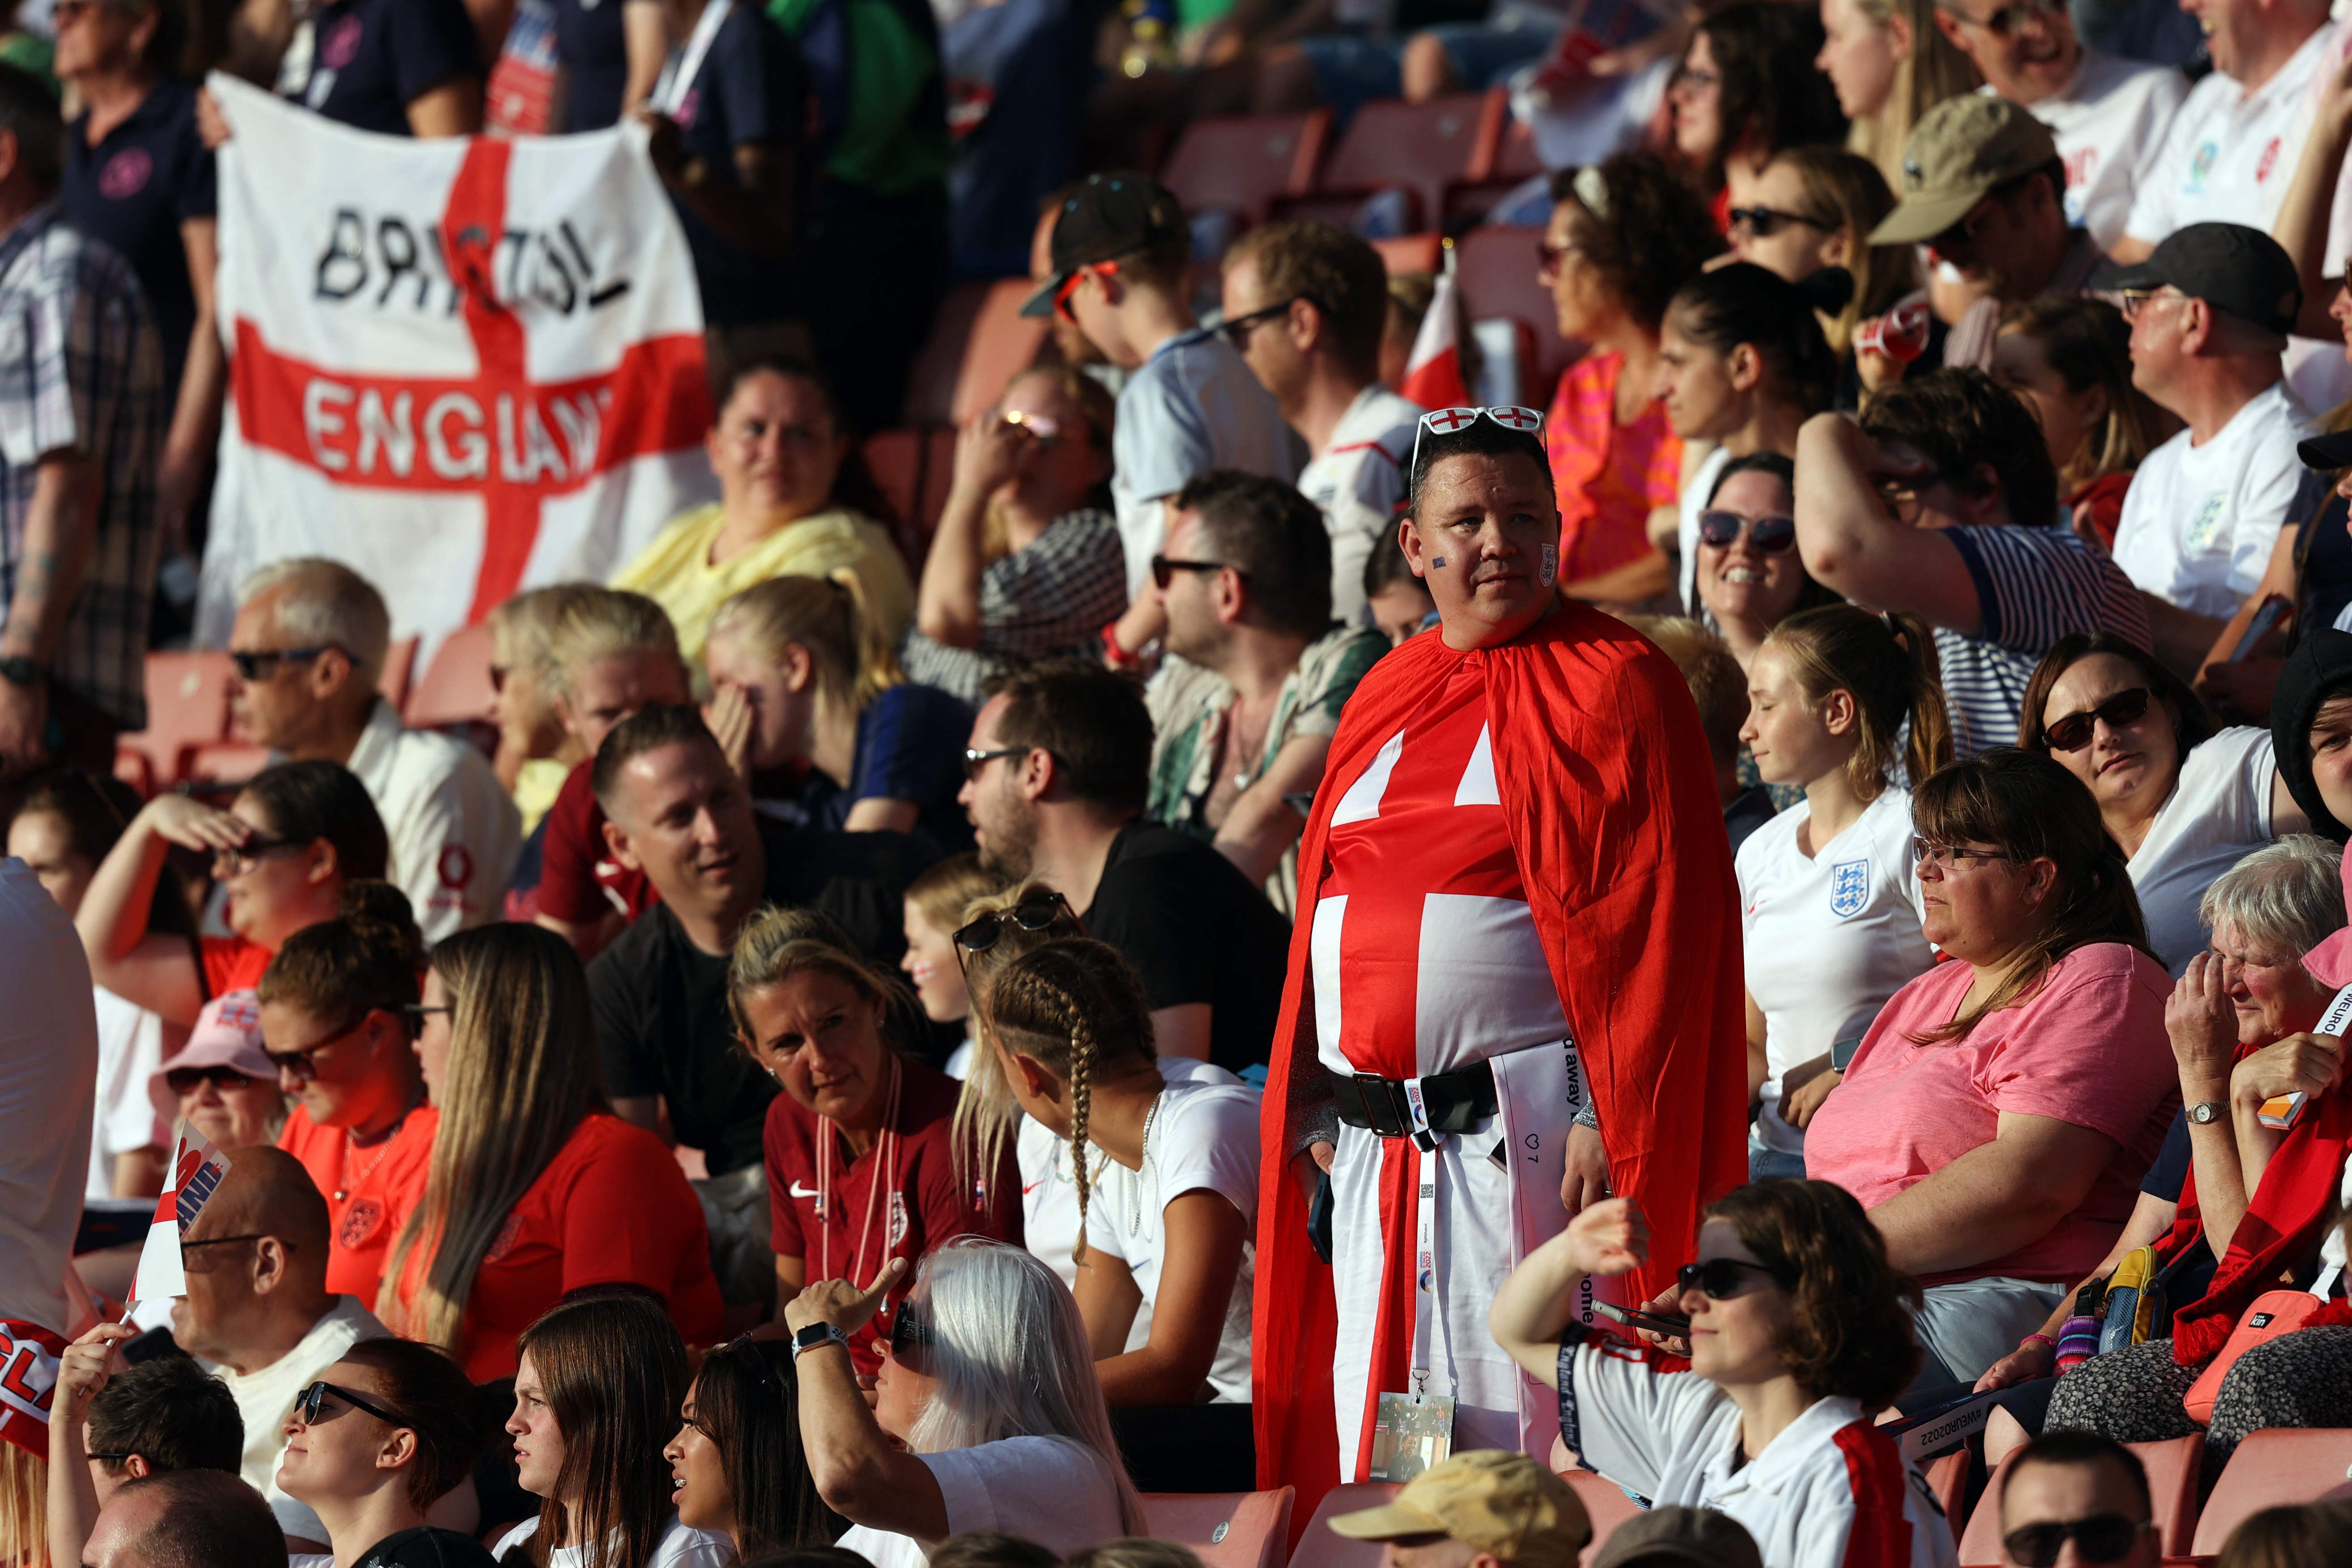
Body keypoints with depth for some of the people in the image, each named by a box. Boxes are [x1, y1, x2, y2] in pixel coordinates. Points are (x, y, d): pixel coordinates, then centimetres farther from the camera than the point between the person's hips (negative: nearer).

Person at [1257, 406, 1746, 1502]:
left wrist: (1608, 1121, -15)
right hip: (1369, 1142, 6)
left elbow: (1658, 919, -9)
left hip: (1521, 1123, -6)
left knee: (1508, 1428, -8)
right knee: (1373, 1425, 6)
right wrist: (1315, 1104, 13)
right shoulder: (1385, 699, 16)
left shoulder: (1611, 684, -3)